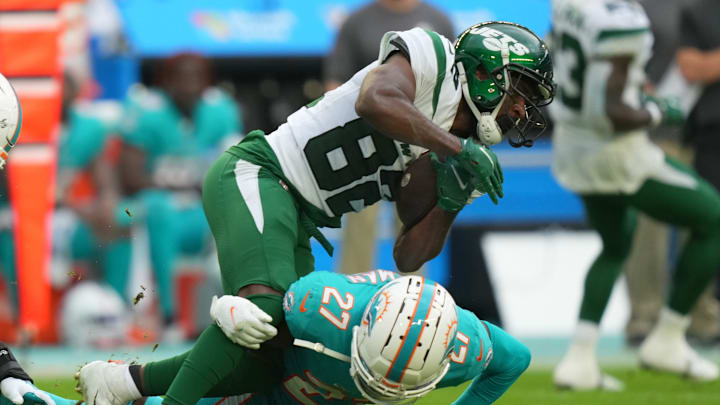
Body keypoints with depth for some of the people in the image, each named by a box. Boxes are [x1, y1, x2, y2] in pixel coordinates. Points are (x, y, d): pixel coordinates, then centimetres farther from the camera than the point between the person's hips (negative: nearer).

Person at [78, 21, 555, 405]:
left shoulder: (444, 156, 18)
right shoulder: (432, 58, -3)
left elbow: (408, 258, 12)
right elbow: (375, 102, -26)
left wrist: (451, 202, -3)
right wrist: (456, 149, -22)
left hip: (297, 222, 9)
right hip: (257, 174, -9)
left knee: (268, 363, 1)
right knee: (265, 303, -31)